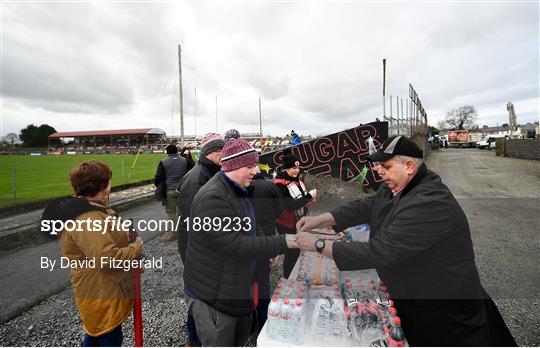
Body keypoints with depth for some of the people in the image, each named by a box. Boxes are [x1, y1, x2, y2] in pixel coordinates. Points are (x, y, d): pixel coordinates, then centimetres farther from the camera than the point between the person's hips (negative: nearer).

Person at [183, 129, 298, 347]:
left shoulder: (237, 191, 6)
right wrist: (283, 243, -28)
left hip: (237, 286, 9)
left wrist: (270, 252, 8)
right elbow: (237, 246, -30)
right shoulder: (212, 199, -27)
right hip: (212, 293, -9)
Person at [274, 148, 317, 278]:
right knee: (292, 252, 2)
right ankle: (287, 278, 24)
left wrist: (310, 200, -6)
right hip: (287, 224, -8)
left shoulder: (296, 179, 3)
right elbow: (290, 205, -29)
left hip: (298, 222, 8)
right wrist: (309, 196, -26)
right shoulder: (279, 184, -23)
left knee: (296, 249, 21)